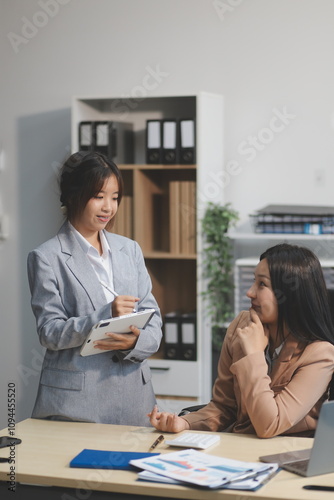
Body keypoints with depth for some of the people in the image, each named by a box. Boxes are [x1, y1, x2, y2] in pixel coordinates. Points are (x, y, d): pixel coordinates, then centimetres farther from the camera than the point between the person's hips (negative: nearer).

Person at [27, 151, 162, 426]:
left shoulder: (130, 249, 11)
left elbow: (152, 317, 7)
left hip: (134, 393, 4)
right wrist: (105, 316, -22)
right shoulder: (47, 258, -3)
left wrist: (136, 341, -15)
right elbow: (50, 333, -8)